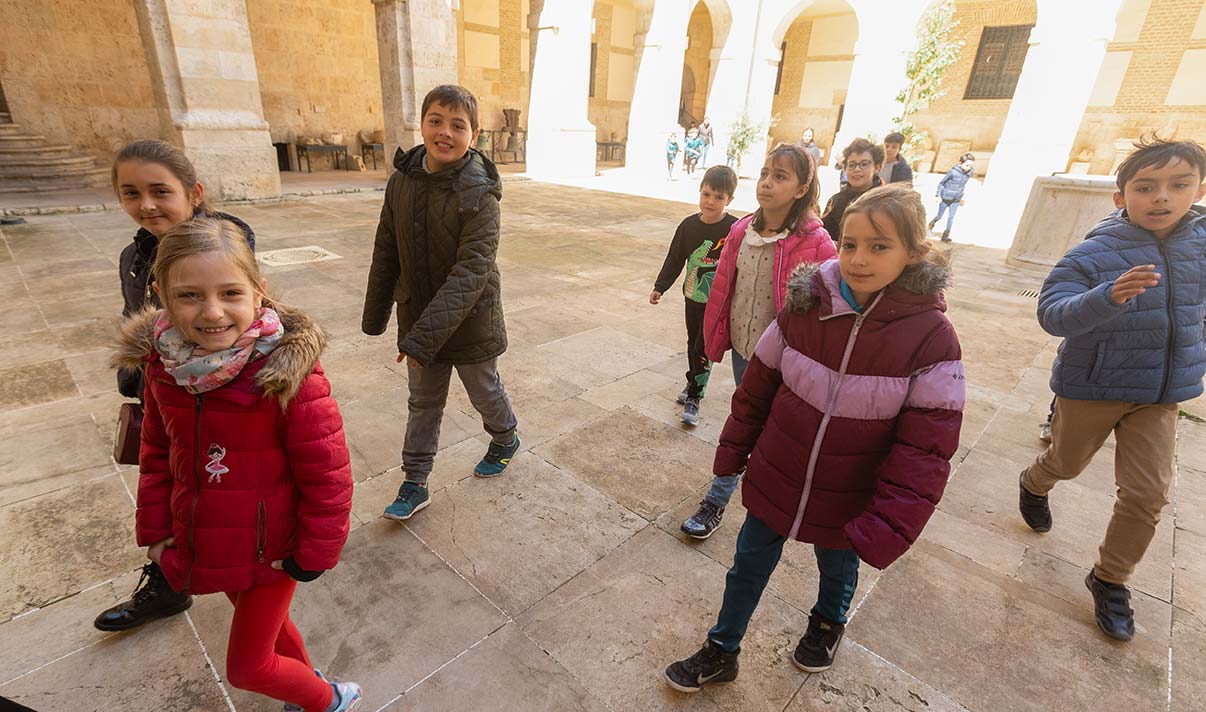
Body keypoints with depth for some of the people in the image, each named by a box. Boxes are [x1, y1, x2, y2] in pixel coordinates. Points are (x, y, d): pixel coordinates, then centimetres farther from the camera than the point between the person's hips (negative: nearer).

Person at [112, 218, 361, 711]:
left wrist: (313, 554, -16)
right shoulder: (163, 365, -11)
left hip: (270, 550, -6)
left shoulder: (287, 370, -29)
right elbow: (157, 452, 6)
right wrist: (154, 528, 5)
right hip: (201, 545, 6)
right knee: (266, 626, 28)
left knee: (247, 668, 10)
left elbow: (327, 473, -23)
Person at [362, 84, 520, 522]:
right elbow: (386, 252, 6)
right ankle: (415, 483, 31)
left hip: (470, 321, -4)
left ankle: (505, 440, 48)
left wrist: (424, 335, -32)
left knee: (485, 392, 18)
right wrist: (375, 315, 10)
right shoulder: (402, 180, -3)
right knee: (423, 403, 16)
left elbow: (471, 272, -27)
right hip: (418, 319, 5)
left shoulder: (479, 194, -20)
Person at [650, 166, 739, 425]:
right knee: (693, 343, 18)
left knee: (704, 347, -3)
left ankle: (694, 397, 9)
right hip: (693, 297, 5)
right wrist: (660, 287, 4)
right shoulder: (688, 226, -1)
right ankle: (696, 383, 39)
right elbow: (674, 259, 7)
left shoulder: (735, 229, -14)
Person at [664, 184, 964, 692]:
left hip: (846, 501, -1)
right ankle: (721, 652, 40)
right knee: (749, 563, 16)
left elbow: (926, 446, -17)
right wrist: (733, 450, 5)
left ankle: (828, 622, 61)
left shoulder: (931, 336, -19)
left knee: (837, 566, 27)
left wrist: (890, 525, -21)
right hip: (774, 479, 2)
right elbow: (758, 384, -3)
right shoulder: (804, 307, -13)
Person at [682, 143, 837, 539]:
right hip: (742, 347, 6)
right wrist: (715, 338, 10)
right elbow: (722, 288, 6)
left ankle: (716, 500, 21)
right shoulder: (742, 231, -1)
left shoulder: (814, 244, -17)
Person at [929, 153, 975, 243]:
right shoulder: (953, 172, -20)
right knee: (939, 216, 10)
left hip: (956, 200, 4)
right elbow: (941, 182, -9)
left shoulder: (969, 173, -4)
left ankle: (946, 235, 8)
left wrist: (961, 197, 19)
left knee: (951, 217, 2)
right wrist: (938, 195, -10)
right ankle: (931, 225, 38)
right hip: (946, 198, -4)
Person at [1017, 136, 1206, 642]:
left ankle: (1110, 579, 21)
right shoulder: (1095, 253, -21)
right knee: (1068, 462, 19)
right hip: (1091, 387, -4)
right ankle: (1033, 485, 54)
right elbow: (1051, 313, -31)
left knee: (1148, 494, 2)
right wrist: (1109, 297, -46)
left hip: (1159, 395, 4)